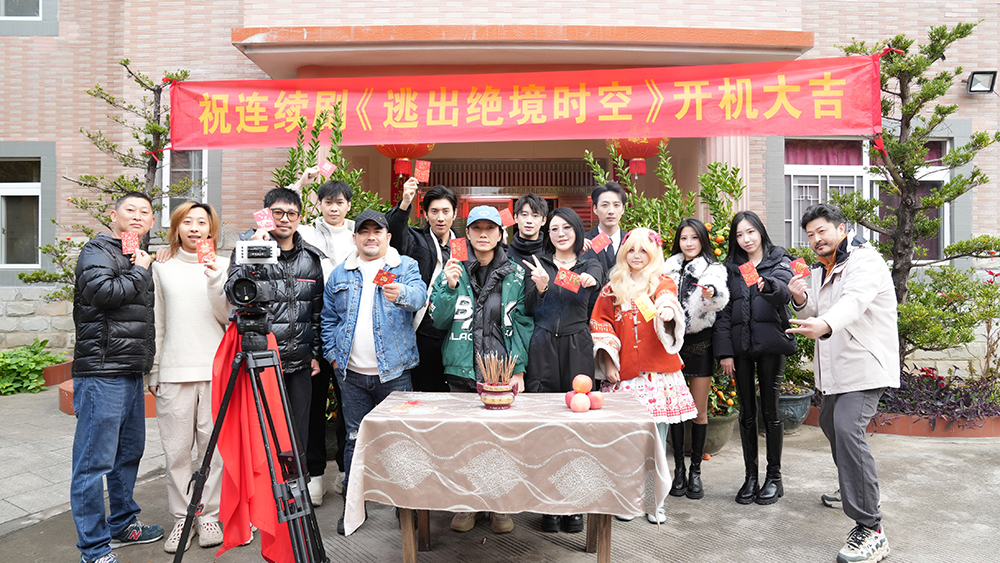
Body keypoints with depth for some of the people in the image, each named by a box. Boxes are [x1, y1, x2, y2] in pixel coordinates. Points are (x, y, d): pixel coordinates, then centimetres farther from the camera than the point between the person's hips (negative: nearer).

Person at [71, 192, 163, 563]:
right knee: (95, 460, -5)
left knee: (130, 452, 17)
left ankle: (122, 524, 31)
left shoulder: (137, 259, 21)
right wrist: (140, 271, -10)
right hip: (102, 372, -9)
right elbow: (103, 292, -23)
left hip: (131, 372, 9)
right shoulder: (97, 251, -4)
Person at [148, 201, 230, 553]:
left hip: (216, 370, -1)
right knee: (177, 449, 3)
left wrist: (215, 281, -14)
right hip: (174, 372, 1)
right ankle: (183, 517, 17)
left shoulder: (223, 266, 7)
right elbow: (158, 325, 13)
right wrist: (153, 372, 9)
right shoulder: (162, 269, 12)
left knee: (215, 446, 1)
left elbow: (228, 318, -1)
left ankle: (210, 515, 15)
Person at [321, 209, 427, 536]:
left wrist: (401, 293, -39)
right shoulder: (340, 274, 12)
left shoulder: (406, 267, 2)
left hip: (394, 372, -2)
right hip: (352, 374, 3)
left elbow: (419, 295, -17)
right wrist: (332, 354, 6)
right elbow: (329, 318, 17)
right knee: (355, 438, 10)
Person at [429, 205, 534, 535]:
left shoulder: (516, 275, 4)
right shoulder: (454, 272, 5)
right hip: (463, 371, 1)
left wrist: (519, 368, -4)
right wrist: (449, 287, -13)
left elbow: (523, 323, 2)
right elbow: (439, 321, 2)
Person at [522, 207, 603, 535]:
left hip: (576, 348, 0)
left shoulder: (589, 264, 12)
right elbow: (527, 310, -1)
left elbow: (595, 279, -14)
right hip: (542, 347, 0)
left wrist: (590, 280, -38)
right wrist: (540, 287, -23)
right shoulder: (537, 264, 11)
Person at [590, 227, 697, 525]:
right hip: (623, 375, 1)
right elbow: (601, 325, 9)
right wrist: (608, 362, -1)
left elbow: (668, 302, -17)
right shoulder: (612, 289, 12)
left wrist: (668, 311, -40)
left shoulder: (663, 284, 6)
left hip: (658, 372, -1)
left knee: (656, 434, 0)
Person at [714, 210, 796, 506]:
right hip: (741, 346, 3)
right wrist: (724, 350, -1)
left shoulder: (779, 262, 3)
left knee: (770, 411, 2)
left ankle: (774, 477, 16)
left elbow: (785, 291, -18)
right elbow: (724, 311, 7)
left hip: (770, 344, -3)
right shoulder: (732, 267, 11)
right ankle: (751, 476, 18)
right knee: (747, 413, 8)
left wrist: (767, 284, -41)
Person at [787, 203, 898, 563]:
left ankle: (870, 530, -21)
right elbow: (814, 316, 18)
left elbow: (854, 301, -37)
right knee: (830, 422, 22)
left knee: (848, 429, -24)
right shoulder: (820, 270, 13)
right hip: (835, 367, 10)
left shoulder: (864, 261, -15)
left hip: (865, 364, -10)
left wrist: (825, 325, -57)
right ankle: (852, 490, 47)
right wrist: (802, 300, -5)